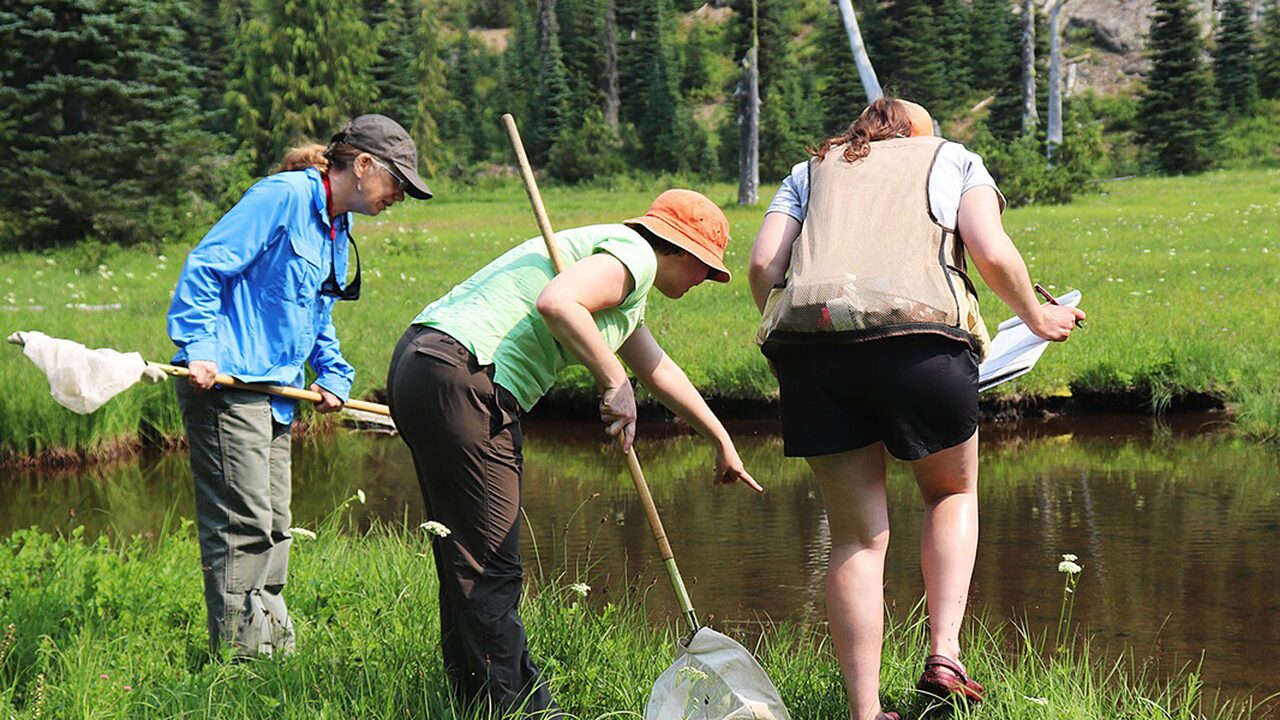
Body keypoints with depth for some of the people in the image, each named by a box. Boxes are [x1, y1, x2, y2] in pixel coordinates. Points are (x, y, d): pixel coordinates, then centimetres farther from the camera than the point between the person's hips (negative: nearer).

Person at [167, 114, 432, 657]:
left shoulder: (337, 227, 18)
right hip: (226, 384, -10)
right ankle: (237, 652, -1)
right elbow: (206, 265, -17)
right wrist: (199, 347, -22)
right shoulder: (284, 196, -13)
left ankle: (275, 643, 25)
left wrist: (333, 376, 15)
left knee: (273, 527, 15)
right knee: (243, 524, -8)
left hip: (276, 390, 10)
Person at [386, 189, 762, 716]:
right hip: (459, 380, -11)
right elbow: (556, 302, -23)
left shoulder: (625, 279, 28)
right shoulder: (634, 255, -4)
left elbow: (659, 370, 42)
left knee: (467, 559, 16)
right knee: (489, 568, -6)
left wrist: (722, 442, 53)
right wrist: (615, 384, -14)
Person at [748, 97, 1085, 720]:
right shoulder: (954, 159, 24)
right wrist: (1035, 317, 23)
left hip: (807, 333, 2)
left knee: (856, 534, 10)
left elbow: (763, 263, 14)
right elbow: (993, 254, 7)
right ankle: (943, 655, 7)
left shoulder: (810, 170, 30)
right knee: (953, 492, 22)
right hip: (919, 334, -2)